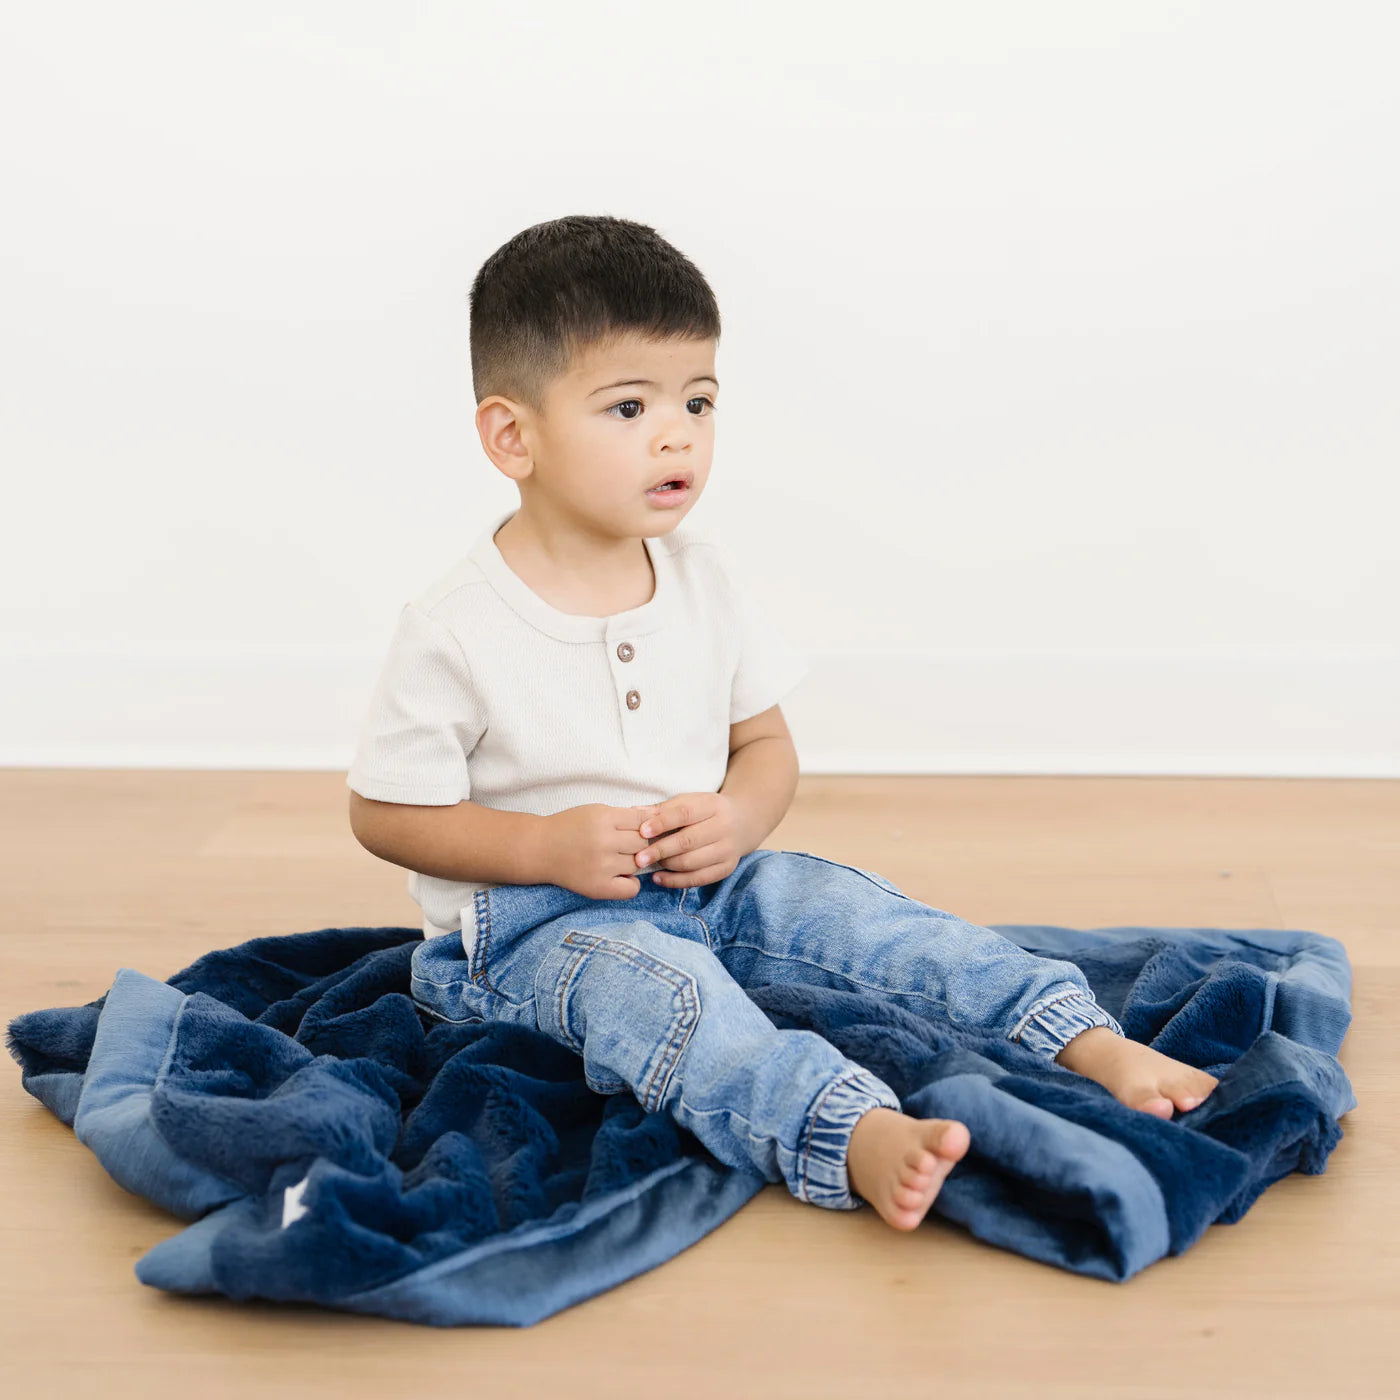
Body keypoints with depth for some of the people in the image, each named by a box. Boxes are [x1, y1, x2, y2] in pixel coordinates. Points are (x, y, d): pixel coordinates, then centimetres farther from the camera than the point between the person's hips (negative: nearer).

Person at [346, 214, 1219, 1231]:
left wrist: (739, 817, -14)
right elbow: (385, 813, -9)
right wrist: (547, 845, -21)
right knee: (662, 989, -35)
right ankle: (860, 1138, -56)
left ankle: (1098, 1047, -17)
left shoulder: (705, 581, 1)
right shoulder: (455, 630, -15)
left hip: (704, 885, 6)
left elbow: (766, 743, 10)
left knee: (862, 912, -16)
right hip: (532, 923, -5)